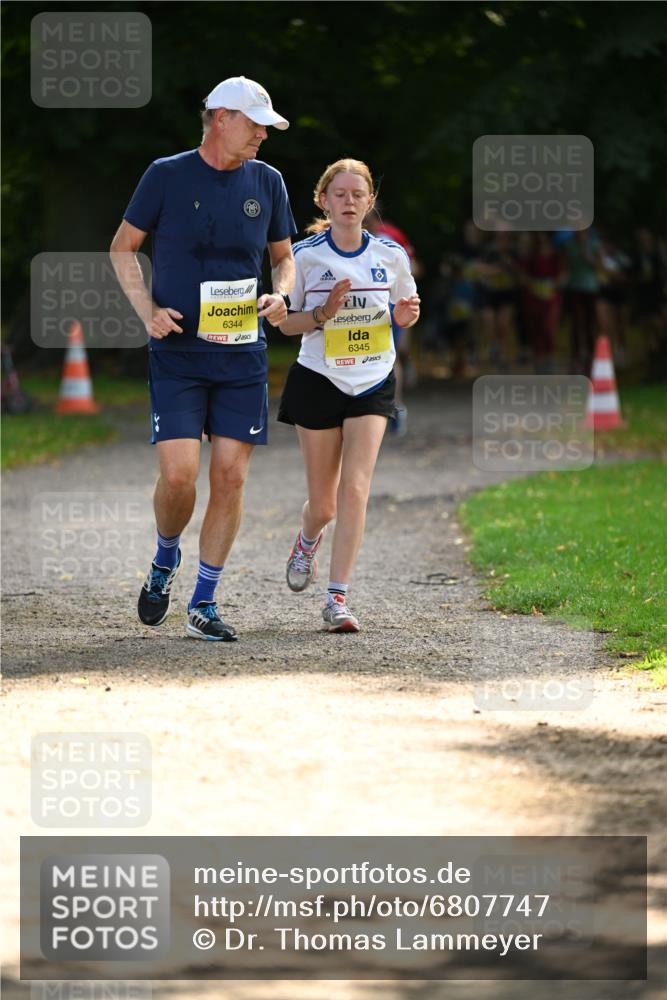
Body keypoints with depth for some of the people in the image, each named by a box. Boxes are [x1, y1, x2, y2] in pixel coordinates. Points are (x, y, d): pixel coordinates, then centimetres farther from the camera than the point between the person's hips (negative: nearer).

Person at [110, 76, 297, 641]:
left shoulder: (266, 182, 7)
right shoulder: (167, 176, -2)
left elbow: (284, 256, 20)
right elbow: (123, 247, 7)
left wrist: (280, 296, -2)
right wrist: (147, 310, -6)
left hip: (243, 357, 3)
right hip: (177, 354, -3)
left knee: (230, 478, -1)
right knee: (178, 474, -13)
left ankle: (204, 605, 9)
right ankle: (166, 561, 18)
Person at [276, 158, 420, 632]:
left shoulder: (390, 255, -1)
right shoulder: (305, 256, -6)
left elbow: (403, 310, 14)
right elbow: (287, 323, 0)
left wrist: (404, 314, -10)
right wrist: (323, 313, -19)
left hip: (373, 384, 1)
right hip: (319, 381, -1)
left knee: (355, 490, -13)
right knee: (323, 503, 6)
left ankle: (337, 598, -8)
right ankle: (308, 541, 44)